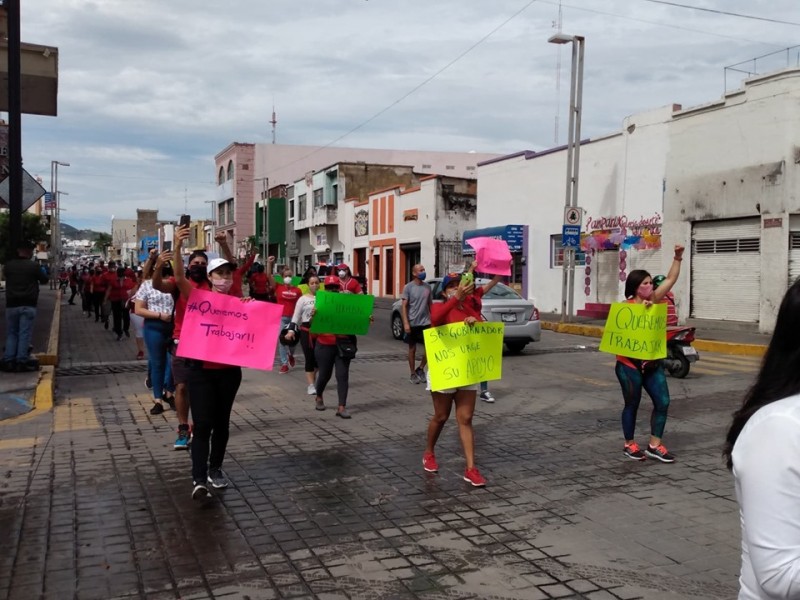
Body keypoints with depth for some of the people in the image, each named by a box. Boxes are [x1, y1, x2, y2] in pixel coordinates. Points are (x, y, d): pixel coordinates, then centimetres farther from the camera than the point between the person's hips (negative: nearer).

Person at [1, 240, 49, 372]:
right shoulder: (33, 266, -8)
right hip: (28, 305, -3)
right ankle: (21, 361, -4)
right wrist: (42, 272, 25)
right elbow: (44, 280, 5)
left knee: (11, 333, 10)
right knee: (24, 334, -1)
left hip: (11, 304, 3)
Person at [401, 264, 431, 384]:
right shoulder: (408, 287, -6)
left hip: (426, 323, 4)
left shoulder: (427, 287, 6)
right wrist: (406, 323, -15)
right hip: (412, 323, -3)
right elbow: (404, 306, -8)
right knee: (412, 349, 6)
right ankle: (413, 374, 18)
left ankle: (420, 369, 20)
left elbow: (429, 305, 13)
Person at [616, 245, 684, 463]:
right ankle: (629, 444, 21)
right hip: (629, 365, -6)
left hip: (653, 364, 6)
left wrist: (678, 257, -4)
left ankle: (654, 445, 11)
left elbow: (671, 279, 6)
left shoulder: (653, 299, 5)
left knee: (663, 402, 2)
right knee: (632, 404, 6)